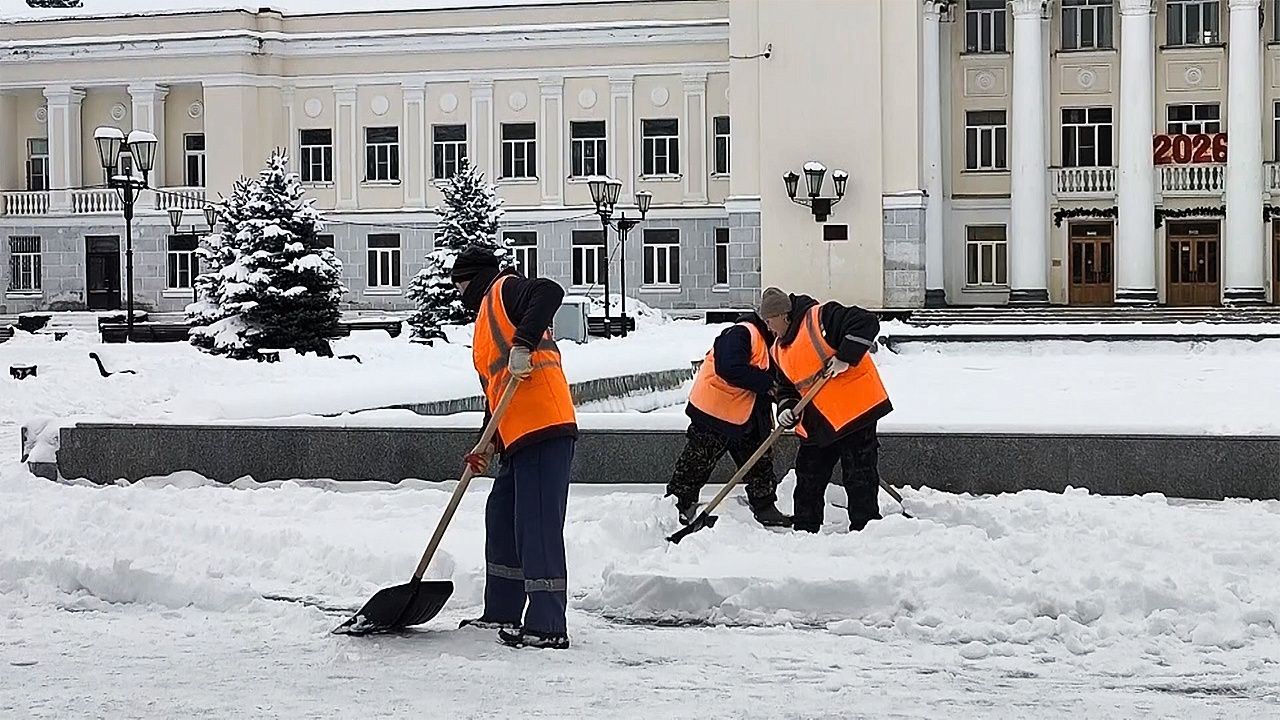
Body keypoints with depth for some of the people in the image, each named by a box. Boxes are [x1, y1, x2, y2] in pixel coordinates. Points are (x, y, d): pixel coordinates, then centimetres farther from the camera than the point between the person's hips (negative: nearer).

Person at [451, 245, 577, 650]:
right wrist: (489, 444, 17)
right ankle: (502, 615, 27)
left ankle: (547, 628, -9)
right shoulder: (485, 324, 29)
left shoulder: (504, 289, 1)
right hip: (518, 439, 11)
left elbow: (549, 293, -20)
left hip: (545, 428, -11)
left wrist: (523, 346, -28)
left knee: (538, 528, -10)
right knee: (501, 519, 17)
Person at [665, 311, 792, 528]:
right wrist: (767, 383, -26)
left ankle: (765, 510, 23)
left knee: (761, 463, 13)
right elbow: (730, 369, -31)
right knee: (696, 464, -1)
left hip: (747, 418, 9)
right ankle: (675, 507, 9)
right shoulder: (741, 334, -19)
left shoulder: (770, 343, 13)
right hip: (714, 411, -9)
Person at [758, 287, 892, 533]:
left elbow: (866, 323, -23)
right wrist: (787, 408, 0)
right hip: (815, 424, 9)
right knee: (808, 482, 13)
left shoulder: (820, 318, -15)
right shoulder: (780, 350, 13)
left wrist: (845, 358, -26)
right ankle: (804, 532, 23)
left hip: (855, 410, -8)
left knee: (859, 480, -3)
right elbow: (786, 386, 20)